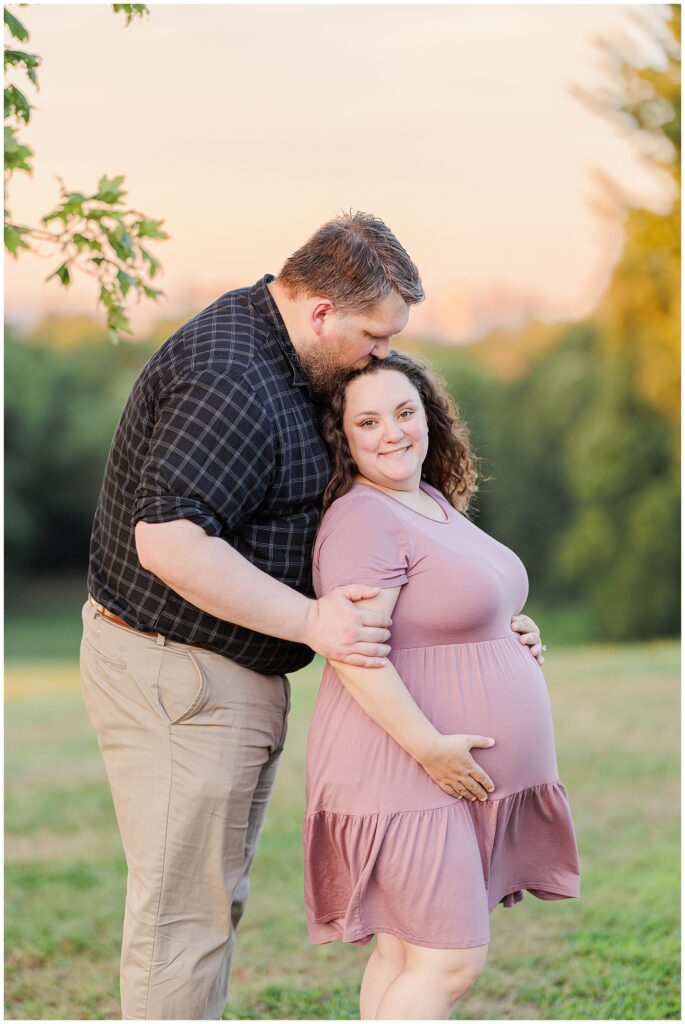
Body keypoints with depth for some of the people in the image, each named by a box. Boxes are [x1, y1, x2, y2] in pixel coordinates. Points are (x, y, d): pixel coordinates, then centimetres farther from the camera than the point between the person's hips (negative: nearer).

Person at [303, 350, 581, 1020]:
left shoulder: (435, 503, 15)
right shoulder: (363, 521, -16)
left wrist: (510, 634, 11)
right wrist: (429, 747, -26)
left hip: (464, 772, 9)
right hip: (402, 773, -9)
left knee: (405, 952, 12)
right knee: (449, 962, -10)